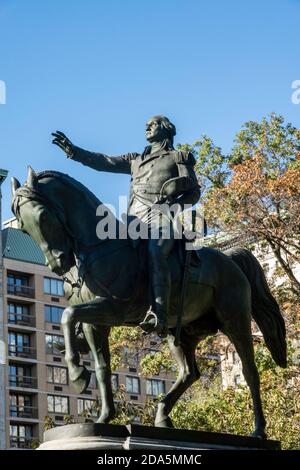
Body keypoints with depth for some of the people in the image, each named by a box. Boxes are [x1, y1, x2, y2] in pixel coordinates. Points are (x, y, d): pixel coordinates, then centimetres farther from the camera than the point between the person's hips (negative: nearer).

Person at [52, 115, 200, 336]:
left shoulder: (179, 158, 22)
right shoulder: (136, 160, 33)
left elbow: (194, 191, 15)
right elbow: (104, 162, 25)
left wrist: (177, 204, -5)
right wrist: (73, 150, 15)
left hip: (162, 213, -6)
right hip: (136, 215, 6)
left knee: (156, 251, -33)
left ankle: (159, 316, -47)